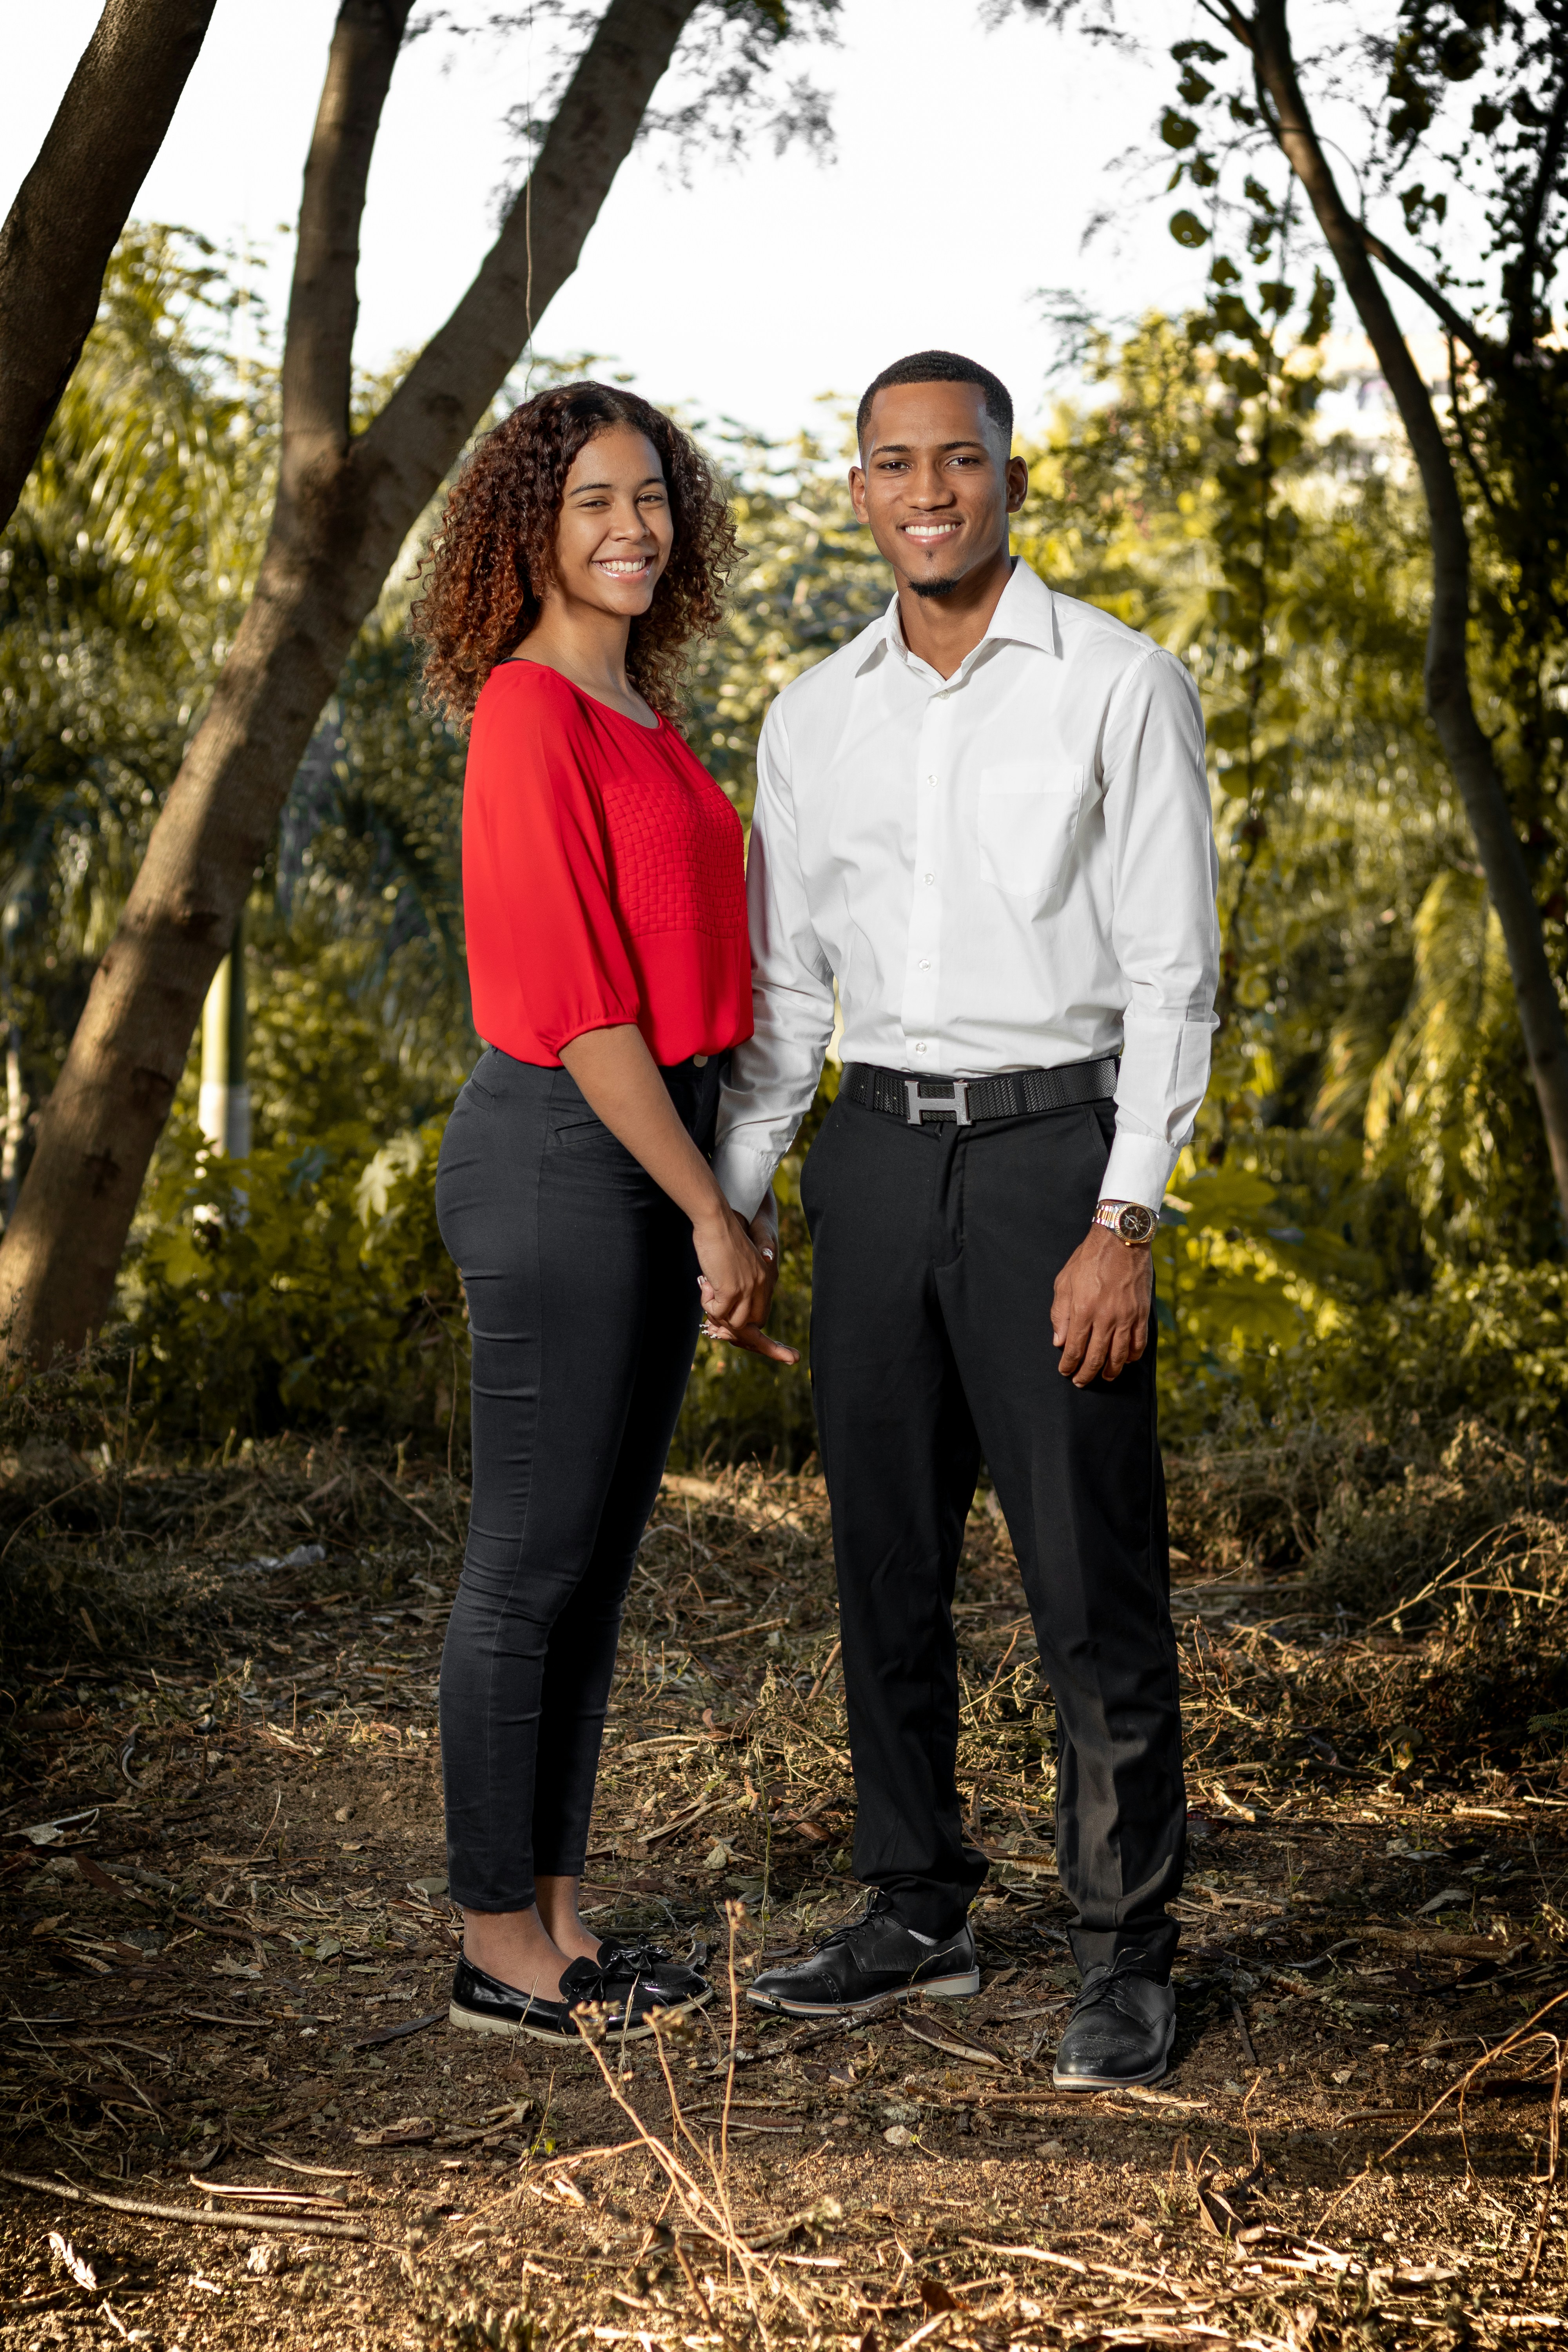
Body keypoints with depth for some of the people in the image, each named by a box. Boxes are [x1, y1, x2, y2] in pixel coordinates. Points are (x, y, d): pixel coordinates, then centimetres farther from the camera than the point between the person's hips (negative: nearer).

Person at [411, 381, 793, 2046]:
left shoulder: (636, 709, 14)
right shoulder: (530, 717, -14)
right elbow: (575, 1002, -18)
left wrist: (713, 1201, 15)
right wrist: (712, 1215, -16)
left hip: (651, 1153, 9)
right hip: (561, 1158, -9)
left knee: (598, 1555, 13)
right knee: (533, 1564, 0)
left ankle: (555, 1915, 24)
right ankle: (498, 1952, 11)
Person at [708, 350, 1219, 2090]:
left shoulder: (1122, 688, -3)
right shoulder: (813, 719, 11)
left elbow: (1170, 971, -7)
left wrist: (1125, 1222, -15)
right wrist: (727, 1209, 10)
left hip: (1052, 1147, -5)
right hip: (875, 1153, 5)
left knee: (1091, 1578, -3)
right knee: (885, 1559, 10)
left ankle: (1124, 1958, 8)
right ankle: (917, 1913, 24)